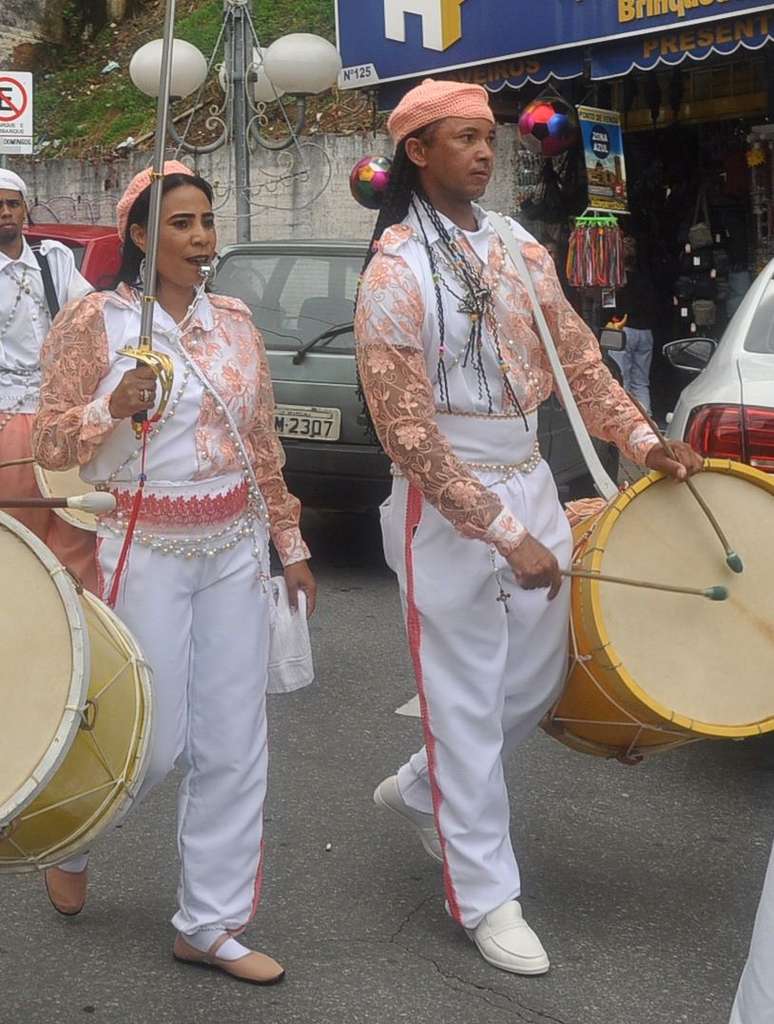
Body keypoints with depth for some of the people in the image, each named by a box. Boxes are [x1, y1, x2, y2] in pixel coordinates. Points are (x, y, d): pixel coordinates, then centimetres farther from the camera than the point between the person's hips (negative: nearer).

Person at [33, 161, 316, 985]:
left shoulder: (234, 320, 8)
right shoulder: (93, 321, -5)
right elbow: (51, 445, -5)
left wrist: (290, 543, 13)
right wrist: (113, 406, -23)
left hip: (235, 547, 5)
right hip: (146, 551, -5)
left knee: (232, 746, 5)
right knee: (155, 741, 1)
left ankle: (209, 923, 18)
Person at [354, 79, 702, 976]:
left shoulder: (519, 251, 7)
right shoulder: (393, 273, -13)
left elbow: (578, 361, 13)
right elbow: (409, 434, -17)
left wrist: (641, 442, -1)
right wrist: (502, 535, -20)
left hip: (530, 483, 7)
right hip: (447, 507, -7)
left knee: (537, 681, 16)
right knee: (467, 701, 2)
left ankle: (420, 790, 39)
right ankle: (485, 896, 17)